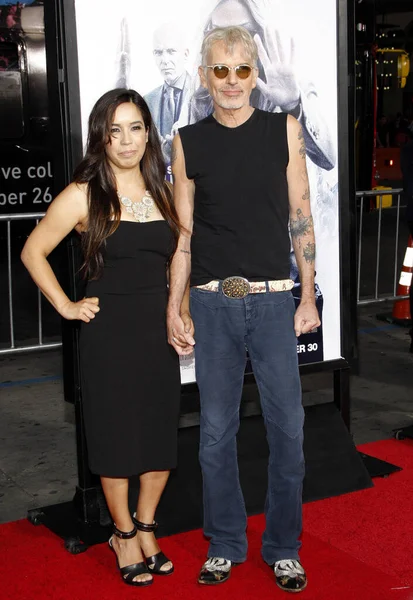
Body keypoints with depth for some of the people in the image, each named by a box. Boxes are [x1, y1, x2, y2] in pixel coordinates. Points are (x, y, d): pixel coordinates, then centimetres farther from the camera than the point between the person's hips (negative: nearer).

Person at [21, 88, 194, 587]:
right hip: (109, 335, -4)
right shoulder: (84, 196, -7)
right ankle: (124, 536, 25)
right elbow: (33, 252, -2)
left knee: (161, 438, 10)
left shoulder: (162, 192, 7)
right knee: (117, 438, 6)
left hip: (160, 331, 4)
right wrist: (66, 306, -6)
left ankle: (145, 528, 30)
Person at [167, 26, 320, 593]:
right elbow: (184, 232, 8)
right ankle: (225, 544, 24)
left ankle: (284, 547, 21)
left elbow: (300, 217, 5)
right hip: (213, 304, 1)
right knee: (216, 430, 7)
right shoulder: (188, 142, 5)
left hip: (273, 300, 0)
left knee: (287, 427, 4)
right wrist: (174, 307, 4)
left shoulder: (285, 130, 3)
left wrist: (308, 298, 2)